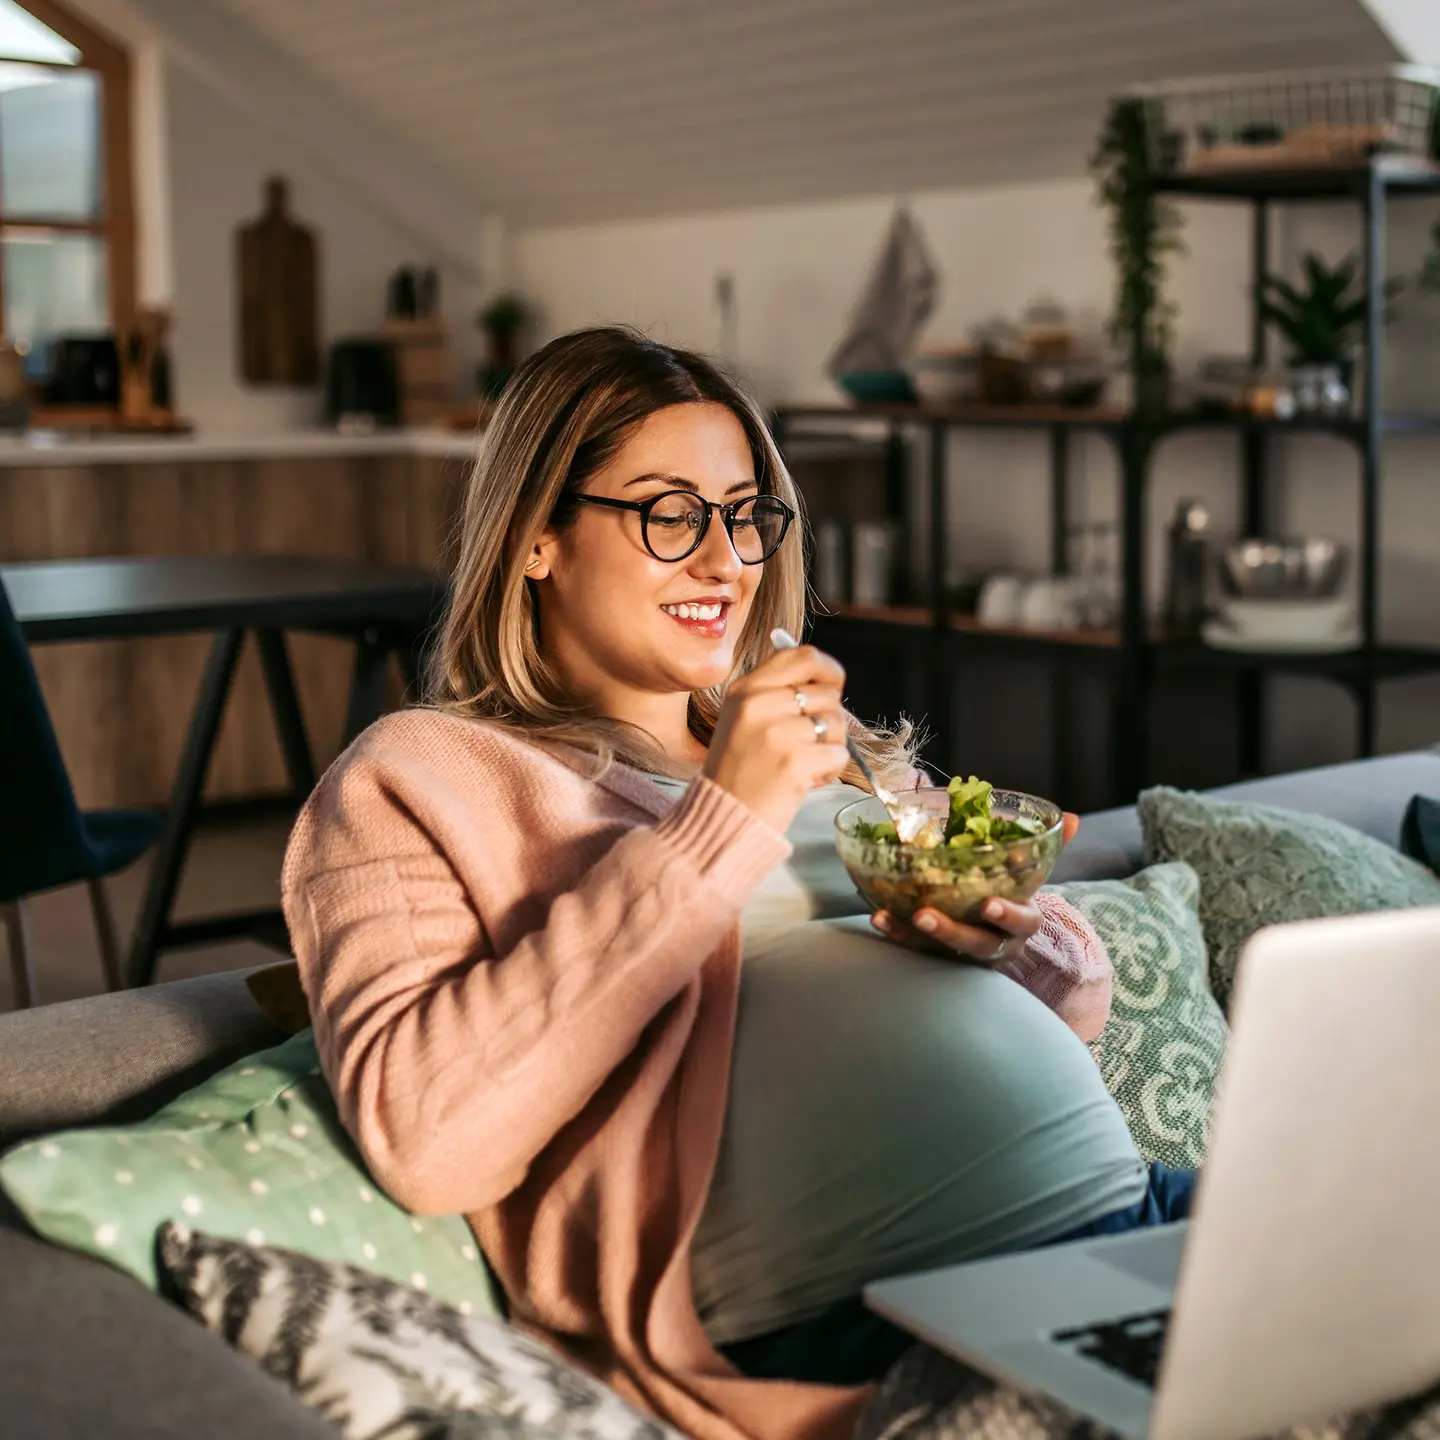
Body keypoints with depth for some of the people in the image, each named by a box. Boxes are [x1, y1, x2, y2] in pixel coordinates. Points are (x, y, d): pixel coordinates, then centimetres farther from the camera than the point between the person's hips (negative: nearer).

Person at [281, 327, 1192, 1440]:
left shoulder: (833, 753, 25)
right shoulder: (420, 775, 5)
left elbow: (1076, 997, 24)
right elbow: (425, 1139, -13)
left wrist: (1028, 941, -2)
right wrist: (718, 829, -13)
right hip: (868, 1313, -7)